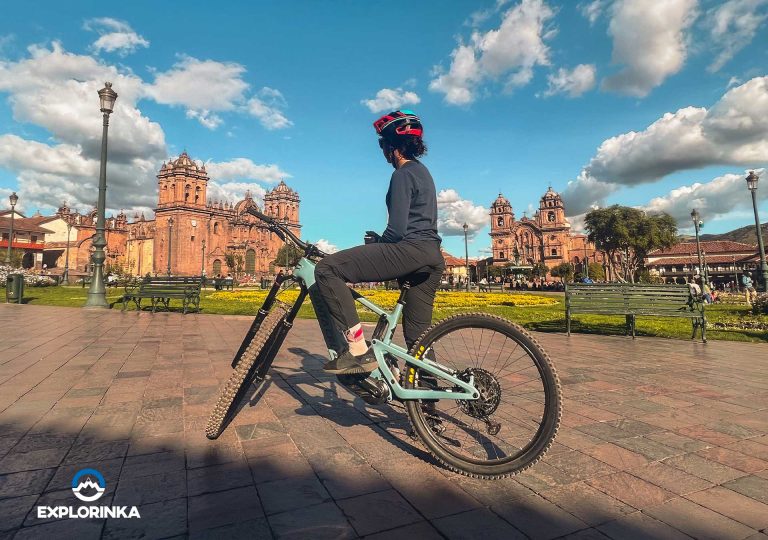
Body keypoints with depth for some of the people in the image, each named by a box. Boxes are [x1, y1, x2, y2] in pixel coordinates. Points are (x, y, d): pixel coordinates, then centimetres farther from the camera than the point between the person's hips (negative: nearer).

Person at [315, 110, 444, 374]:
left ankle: (359, 350, -21)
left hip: (411, 250, -10)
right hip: (432, 257, 10)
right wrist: (379, 240, 19)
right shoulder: (421, 170, 24)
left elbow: (397, 230, -14)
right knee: (418, 337, 15)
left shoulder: (403, 174, -5)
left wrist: (376, 242, 6)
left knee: (326, 269, -16)